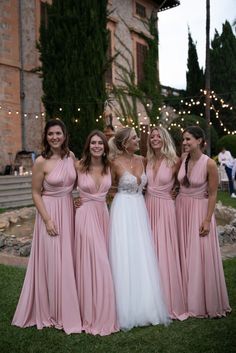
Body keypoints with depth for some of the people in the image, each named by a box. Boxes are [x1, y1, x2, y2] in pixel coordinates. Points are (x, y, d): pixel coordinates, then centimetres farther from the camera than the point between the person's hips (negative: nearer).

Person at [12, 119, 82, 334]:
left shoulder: (71, 156, 2)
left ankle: (67, 307, 29)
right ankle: (52, 311, 21)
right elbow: (36, 193, -8)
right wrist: (48, 220, -14)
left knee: (68, 260, 12)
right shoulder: (41, 161, -11)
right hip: (50, 212, -5)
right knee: (51, 261, 3)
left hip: (69, 210, 5)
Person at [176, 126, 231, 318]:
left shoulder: (209, 164, -14)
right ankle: (188, 299, 27)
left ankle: (206, 302, 20)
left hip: (199, 210, -5)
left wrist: (207, 220, -14)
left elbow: (213, 194, -11)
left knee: (201, 256, 1)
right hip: (181, 209, 5)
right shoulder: (182, 160, 1)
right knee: (184, 254, 11)